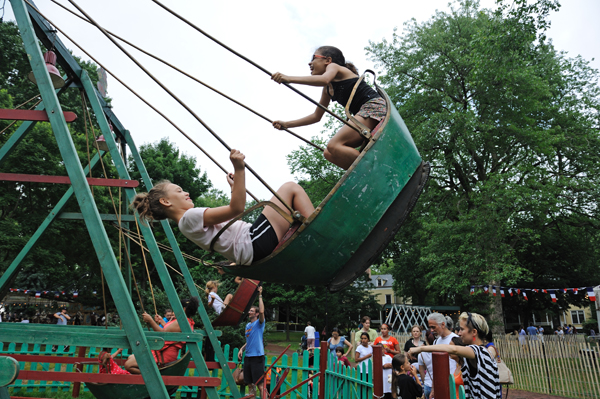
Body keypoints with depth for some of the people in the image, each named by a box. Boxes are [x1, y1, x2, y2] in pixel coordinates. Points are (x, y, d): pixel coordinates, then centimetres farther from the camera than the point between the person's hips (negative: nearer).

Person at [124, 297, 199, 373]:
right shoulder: (188, 322, 14)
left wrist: (150, 320, -17)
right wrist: (161, 321, 31)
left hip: (164, 355, -12)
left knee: (128, 365, -18)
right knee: (130, 358, 14)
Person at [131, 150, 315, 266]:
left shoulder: (192, 222, 22)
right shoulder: (190, 217, -10)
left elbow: (232, 212, 30)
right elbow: (236, 209, -20)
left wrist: (234, 188, 32)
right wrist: (239, 169, -24)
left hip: (255, 248, 10)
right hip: (256, 245, -10)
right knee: (291, 188, -3)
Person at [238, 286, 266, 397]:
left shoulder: (259, 323, -6)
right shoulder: (247, 325, 16)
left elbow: (262, 311, -26)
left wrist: (260, 296, -22)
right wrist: (242, 349, 10)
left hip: (257, 356, -8)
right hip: (248, 356, 8)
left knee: (259, 383, -7)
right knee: (249, 382, 14)